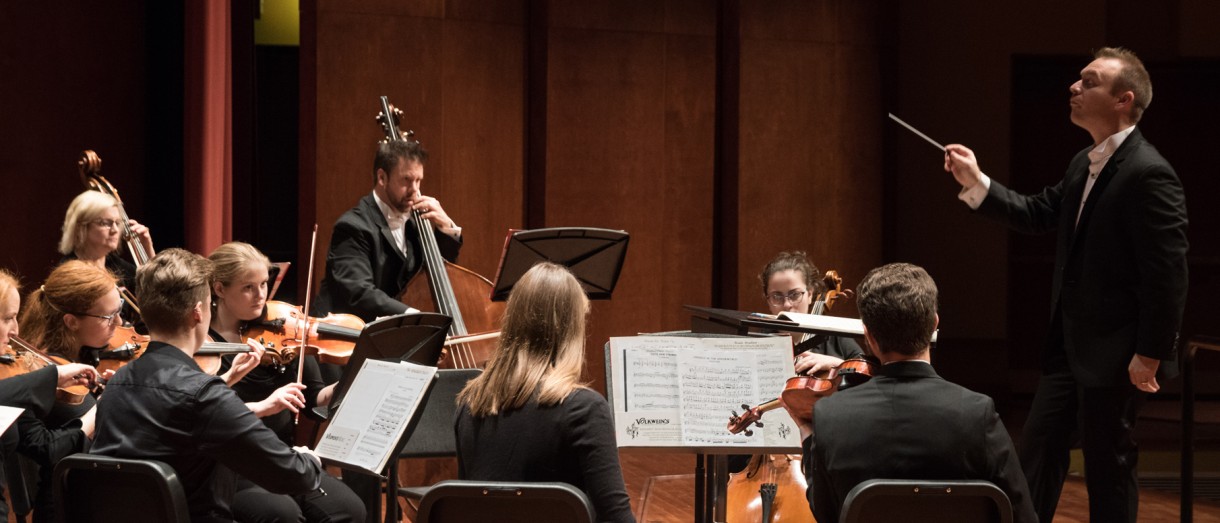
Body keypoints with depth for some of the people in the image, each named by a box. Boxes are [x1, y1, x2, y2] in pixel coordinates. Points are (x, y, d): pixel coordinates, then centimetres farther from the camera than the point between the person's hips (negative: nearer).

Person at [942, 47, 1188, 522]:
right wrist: (976, 185, 4)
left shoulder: (1148, 174, -19)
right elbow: (1037, 215, 16)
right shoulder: (1085, 165, 10)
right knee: (1037, 451, 13)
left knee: (1107, 466, 2)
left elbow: (1168, 274, -21)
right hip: (1071, 345, 9)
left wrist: (1150, 355, -20)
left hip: (1115, 354, -9)